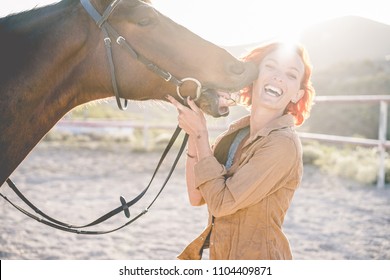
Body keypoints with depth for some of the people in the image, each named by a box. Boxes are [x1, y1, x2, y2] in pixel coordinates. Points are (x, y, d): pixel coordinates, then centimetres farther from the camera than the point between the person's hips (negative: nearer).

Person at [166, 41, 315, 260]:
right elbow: (197, 197, -2)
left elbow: (220, 203, -21)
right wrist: (194, 134, -9)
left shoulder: (284, 144, -21)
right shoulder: (235, 133, -1)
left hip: (257, 257, -6)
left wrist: (201, 134, -17)